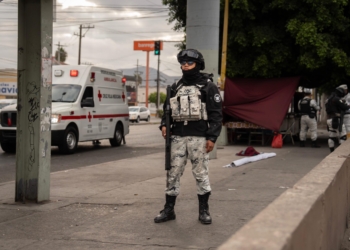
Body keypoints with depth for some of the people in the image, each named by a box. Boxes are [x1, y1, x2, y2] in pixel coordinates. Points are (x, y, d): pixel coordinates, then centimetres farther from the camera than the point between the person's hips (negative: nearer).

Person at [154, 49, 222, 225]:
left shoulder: (208, 86, -1)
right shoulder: (176, 87, 14)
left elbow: (216, 114, -5)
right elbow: (168, 109, 21)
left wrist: (212, 137, -12)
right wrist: (164, 125, 2)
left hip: (198, 137, -4)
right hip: (178, 137, 5)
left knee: (201, 173, 2)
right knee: (173, 173, 5)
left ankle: (204, 210, 14)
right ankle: (168, 209, 14)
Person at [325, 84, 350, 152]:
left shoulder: (330, 98, 16)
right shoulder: (337, 99, -14)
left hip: (329, 119, 10)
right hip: (337, 120, -10)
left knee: (331, 136, 10)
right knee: (342, 136, -6)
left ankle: (332, 152, 12)